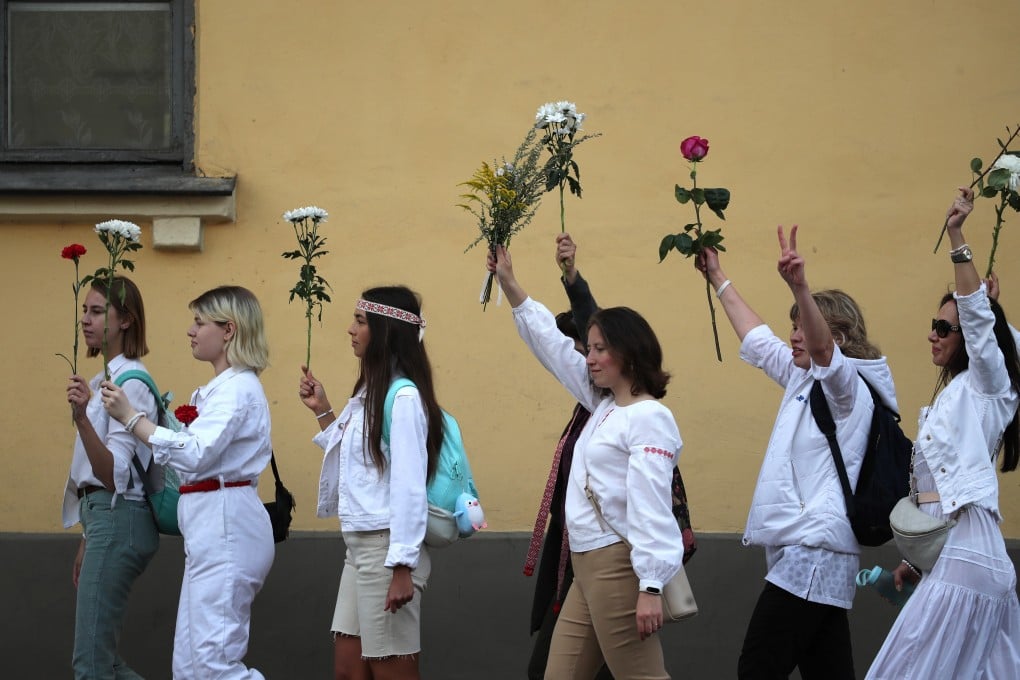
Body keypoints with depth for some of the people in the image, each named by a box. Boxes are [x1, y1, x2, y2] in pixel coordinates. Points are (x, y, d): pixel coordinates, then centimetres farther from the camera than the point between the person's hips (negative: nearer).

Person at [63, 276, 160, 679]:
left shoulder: (129, 381, -14)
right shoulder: (104, 379, 15)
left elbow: (115, 475, -21)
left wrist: (82, 418, -34)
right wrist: (86, 543, 23)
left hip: (118, 520, -10)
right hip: (103, 518, 10)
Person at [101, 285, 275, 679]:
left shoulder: (237, 387, -11)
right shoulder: (221, 387, 20)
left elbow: (194, 454, -23)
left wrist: (130, 415, -18)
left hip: (225, 524, -10)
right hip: (210, 527, 10)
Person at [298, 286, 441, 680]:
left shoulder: (403, 397, -15)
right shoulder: (369, 393, 13)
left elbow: (409, 487, -19)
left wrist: (402, 567, -21)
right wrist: (322, 411, 18)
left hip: (386, 549, -9)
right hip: (359, 546, 9)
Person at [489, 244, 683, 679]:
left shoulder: (649, 419, -11)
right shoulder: (604, 406, 16)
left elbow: (650, 507, -19)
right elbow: (553, 345, 24)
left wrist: (650, 587, -25)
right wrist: (509, 285, 25)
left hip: (620, 567, -9)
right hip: (587, 566, 9)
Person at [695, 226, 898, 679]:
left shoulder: (847, 386, -7)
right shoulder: (803, 381, 19)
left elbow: (820, 346, -28)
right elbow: (755, 337, 32)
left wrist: (798, 285, -44)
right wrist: (717, 278, 38)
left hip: (812, 550, -9)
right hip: (807, 551, 9)